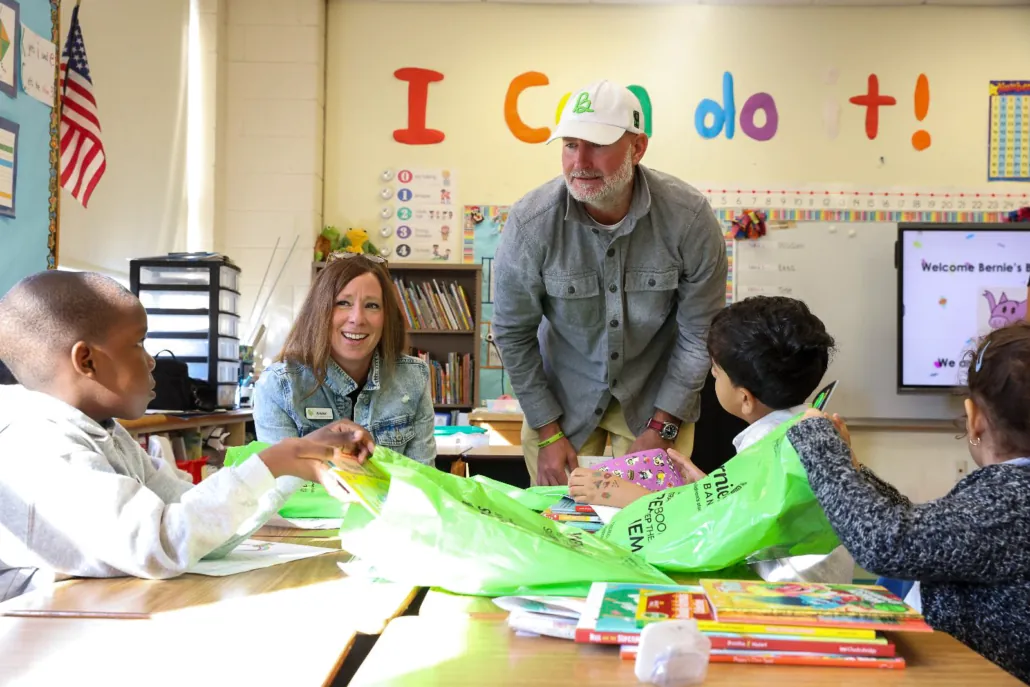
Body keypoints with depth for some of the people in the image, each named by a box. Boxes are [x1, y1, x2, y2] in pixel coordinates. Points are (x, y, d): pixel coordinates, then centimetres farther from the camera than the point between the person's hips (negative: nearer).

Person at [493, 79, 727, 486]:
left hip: (655, 394, 0)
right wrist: (548, 432, -7)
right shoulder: (530, 223, -21)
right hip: (563, 394, 0)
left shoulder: (690, 217, -21)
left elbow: (699, 334, -10)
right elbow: (513, 334, -9)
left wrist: (661, 428, -10)